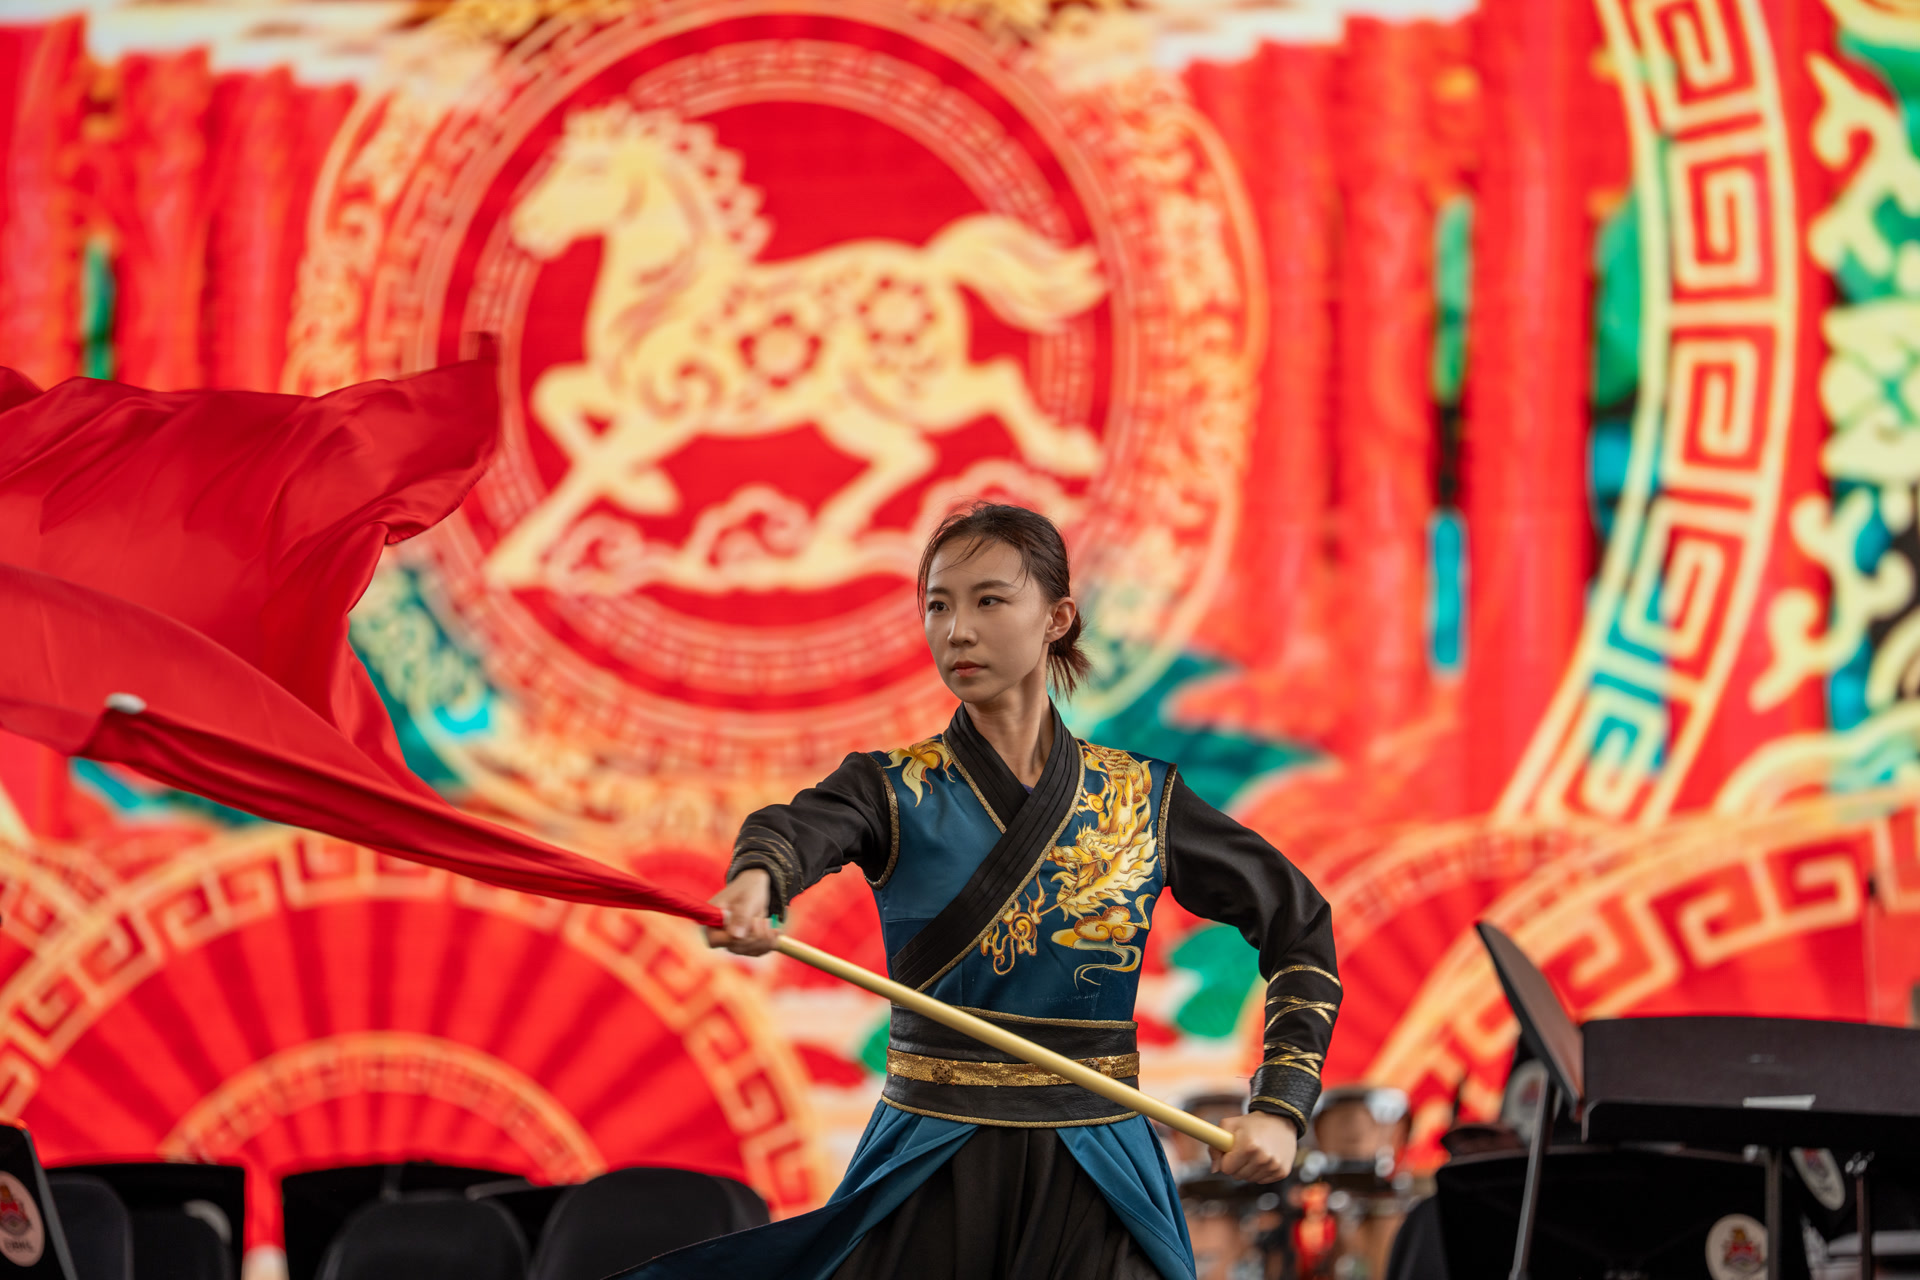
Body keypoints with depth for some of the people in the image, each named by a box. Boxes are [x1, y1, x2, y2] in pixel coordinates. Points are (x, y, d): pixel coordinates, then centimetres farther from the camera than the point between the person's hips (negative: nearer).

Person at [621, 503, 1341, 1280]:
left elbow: (1300, 924, 13)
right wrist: (753, 886, -49)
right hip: (928, 1180, -1)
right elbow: (803, 826, -24)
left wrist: (1280, 1110, 1)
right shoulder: (894, 789, 0)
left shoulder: (1142, 800, 5)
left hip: (1094, 1187, 1)